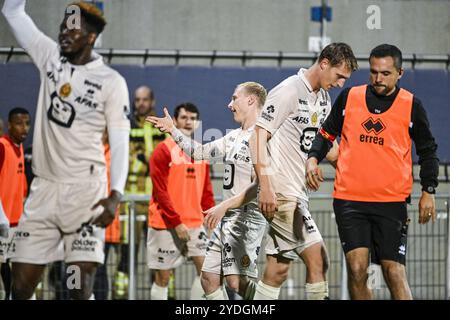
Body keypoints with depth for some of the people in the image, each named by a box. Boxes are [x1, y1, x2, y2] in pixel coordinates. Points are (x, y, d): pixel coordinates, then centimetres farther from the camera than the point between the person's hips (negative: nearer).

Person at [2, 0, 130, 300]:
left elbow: (120, 143, -5)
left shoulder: (111, 82, -4)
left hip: (84, 190, -4)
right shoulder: (51, 57, 7)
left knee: (81, 289, -11)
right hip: (44, 188, 5)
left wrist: (115, 195, -18)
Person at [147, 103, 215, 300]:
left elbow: (206, 191, 15)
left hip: (194, 224, 5)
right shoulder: (164, 150, -7)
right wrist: (177, 223, -16)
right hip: (166, 224, -5)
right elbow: (160, 191, -12)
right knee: (163, 276, 0)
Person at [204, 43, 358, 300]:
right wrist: (266, 187, -20)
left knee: (278, 270, 5)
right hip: (281, 190, -8)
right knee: (317, 258, -9)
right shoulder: (289, 91, -11)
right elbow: (258, 136, -15)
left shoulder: (324, 99, 15)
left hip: (298, 191, 8)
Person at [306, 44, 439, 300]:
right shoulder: (349, 97, 7)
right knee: (357, 269, -9)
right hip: (349, 199, 1)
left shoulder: (411, 105, 4)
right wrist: (313, 158, 0)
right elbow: (327, 134, 19)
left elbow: (428, 150, 13)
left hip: (392, 202, -1)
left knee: (395, 273, -8)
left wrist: (428, 191, 4)